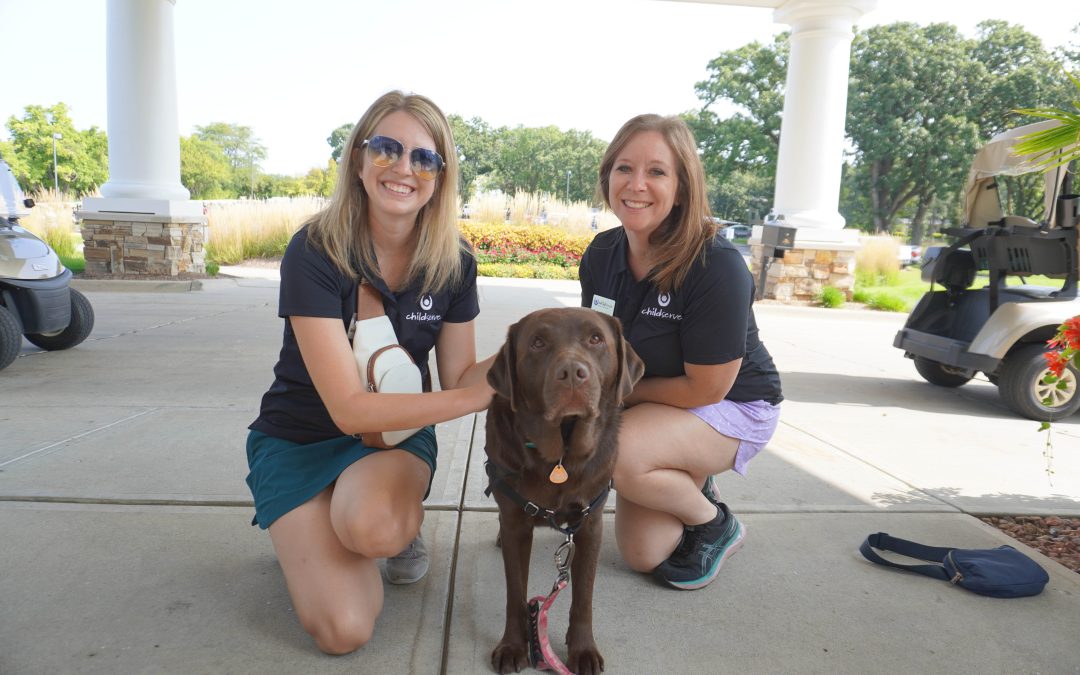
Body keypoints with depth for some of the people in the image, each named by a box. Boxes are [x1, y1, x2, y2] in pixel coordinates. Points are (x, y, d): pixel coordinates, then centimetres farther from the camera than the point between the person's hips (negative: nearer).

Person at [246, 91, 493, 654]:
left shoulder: (452, 262, -10)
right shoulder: (314, 251, -22)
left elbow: (458, 377, -4)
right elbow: (348, 408, -25)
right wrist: (475, 395, -27)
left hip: (398, 432, 2)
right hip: (301, 438, -1)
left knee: (371, 524, -36)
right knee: (343, 629, -19)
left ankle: (405, 519, 2)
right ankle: (308, 530, 12)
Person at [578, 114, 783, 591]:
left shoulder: (717, 265, -28)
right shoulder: (601, 255, -8)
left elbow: (706, 388, -23)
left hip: (732, 406, -6)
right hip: (648, 407, 6)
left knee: (619, 453, -35)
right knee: (642, 555, 4)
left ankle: (716, 525, -5)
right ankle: (693, 483, 33)